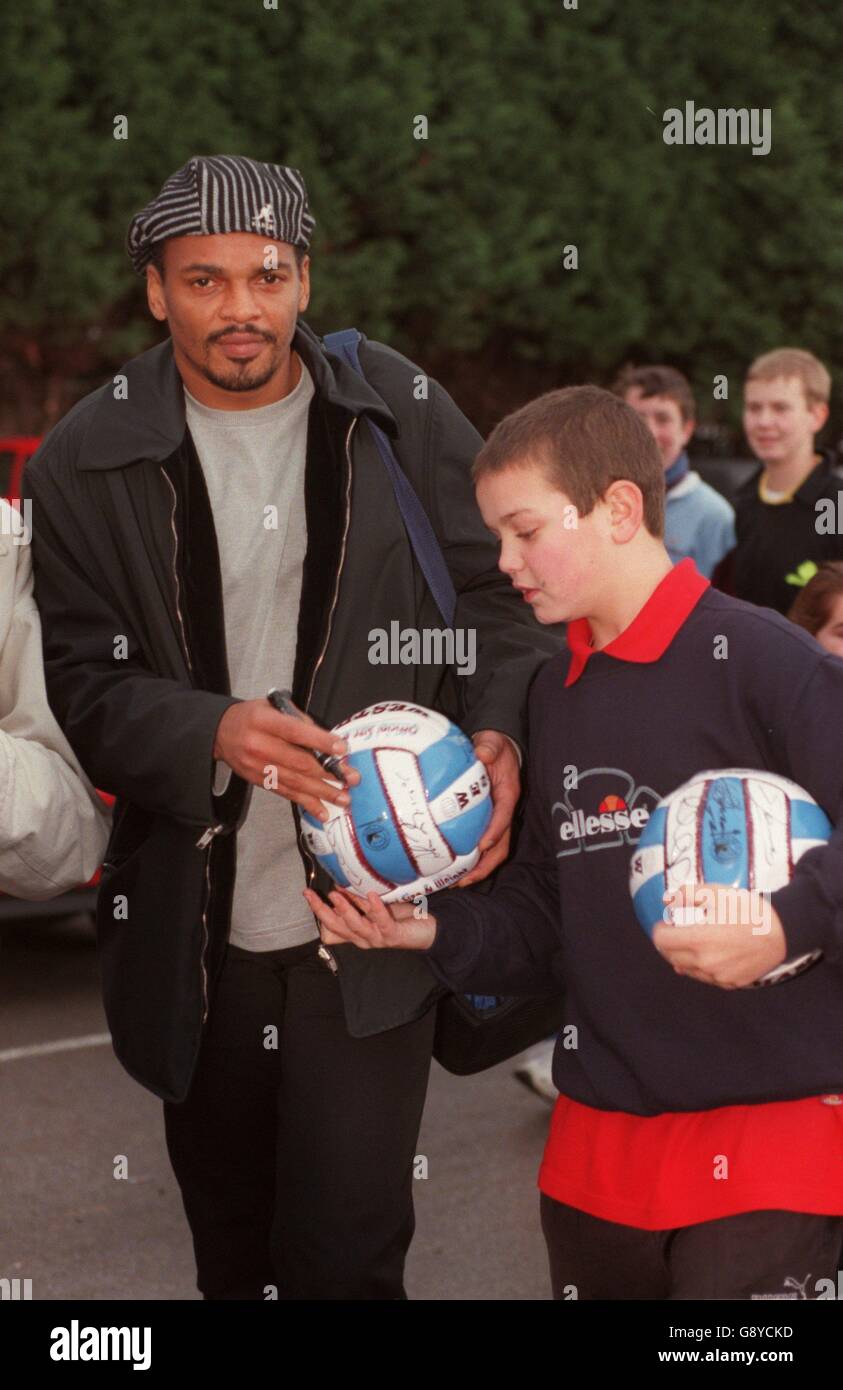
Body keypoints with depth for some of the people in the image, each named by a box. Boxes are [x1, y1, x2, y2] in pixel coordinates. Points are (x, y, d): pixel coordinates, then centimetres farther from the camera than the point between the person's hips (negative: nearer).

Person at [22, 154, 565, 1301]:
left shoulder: (404, 415, -1)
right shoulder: (87, 464, -1)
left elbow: (502, 593, 5)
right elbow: (84, 690, -4)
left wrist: (499, 732, -14)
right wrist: (213, 734, -23)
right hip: (195, 936, 2)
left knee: (348, 1257, -6)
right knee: (232, 1254, 18)